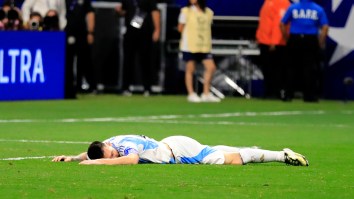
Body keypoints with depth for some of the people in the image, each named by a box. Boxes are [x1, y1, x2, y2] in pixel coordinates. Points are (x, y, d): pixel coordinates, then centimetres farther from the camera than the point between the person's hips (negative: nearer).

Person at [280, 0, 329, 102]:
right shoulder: (319, 9, 3)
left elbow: (282, 24, 3)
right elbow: (325, 27, -3)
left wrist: (286, 39, 10)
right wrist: (321, 43, 4)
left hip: (294, 40, 1)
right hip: (311, 41, -1)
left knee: (291, 68, 7)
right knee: (309, 68, 3)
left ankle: (288, 94, 6)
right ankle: (309, 95, 1)